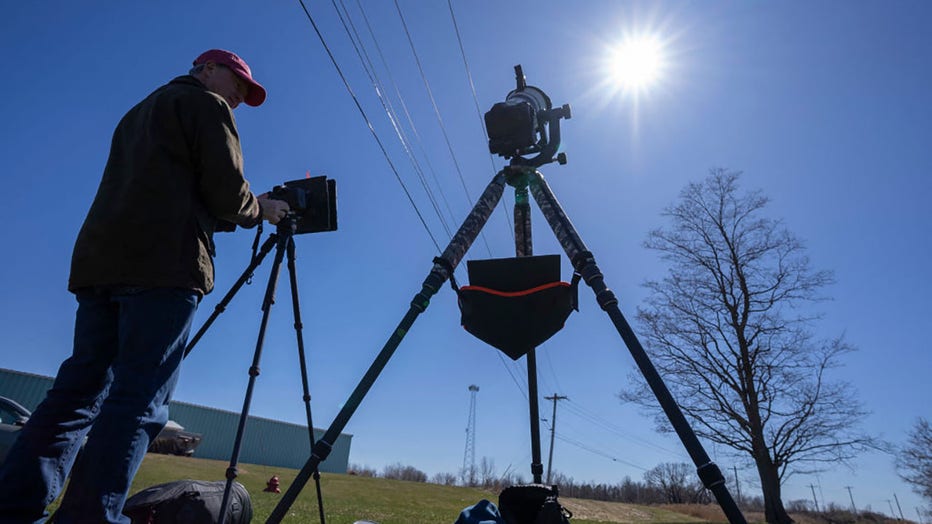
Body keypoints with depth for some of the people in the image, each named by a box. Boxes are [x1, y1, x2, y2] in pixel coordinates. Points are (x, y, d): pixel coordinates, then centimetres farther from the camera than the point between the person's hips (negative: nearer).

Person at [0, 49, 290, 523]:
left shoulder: (140, 112, 32)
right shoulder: (206, 105, 7)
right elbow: (226, 194, -5)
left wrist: (246, 209, 26)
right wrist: (261, 210, 15)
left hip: (98, 262, 8)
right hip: (163, 268, -8)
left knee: (80, 388, 9)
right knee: (139, 399, -10)